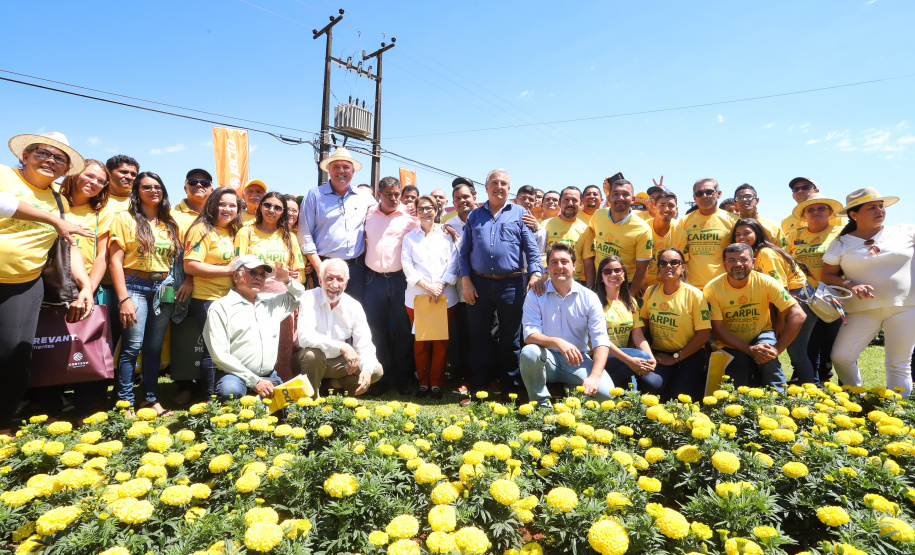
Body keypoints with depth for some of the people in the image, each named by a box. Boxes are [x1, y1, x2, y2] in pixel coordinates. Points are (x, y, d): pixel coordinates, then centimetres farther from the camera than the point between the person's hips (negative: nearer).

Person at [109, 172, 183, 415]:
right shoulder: (126, 219, 0)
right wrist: (123, 299, -13)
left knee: (155, 347, 8)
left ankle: (150, 398, 18)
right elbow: (115, 260, -6)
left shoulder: (170, 224, 14)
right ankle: (124, 403, 3)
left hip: (164, 288, 4)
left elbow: (177, 259, 15)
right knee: (132, 346, -8)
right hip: (135, 286, -4)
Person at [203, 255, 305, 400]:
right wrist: (254, 381, -15)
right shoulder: (220, 307, 1)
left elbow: (299, 295, 37)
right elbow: (220, 355, -8)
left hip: (269, 376, 4)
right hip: (235, 375, -4)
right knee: (230, 390, -37)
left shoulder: (272, 302, 18)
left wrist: (287, 280, 14)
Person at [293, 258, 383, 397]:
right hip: (311, 361, -3)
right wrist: (342, 347, -35)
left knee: (376, 371, -14)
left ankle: (325, 384, -4)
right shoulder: (309, 298, -15)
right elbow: (305, 337, -29)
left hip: (339, 363, 3)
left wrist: (367, 370, -30)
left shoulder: (354, 307, -6)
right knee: (313, 354, -36)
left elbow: (364, 346, -10)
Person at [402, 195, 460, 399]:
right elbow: (406, 264, 0)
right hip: (417, 296, 0)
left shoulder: (446, 234, 10)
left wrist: (441, 285, -11)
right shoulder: (410, 237, 11)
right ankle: (423, 382, 16)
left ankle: (436, 383, 14)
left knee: (441, 341, 1)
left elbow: (453, 263, 3)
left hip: (445, 296, 0)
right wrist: (426, 285, -12)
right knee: (420, 341, 3)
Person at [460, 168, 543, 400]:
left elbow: (531, 248, 3)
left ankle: (509, 388, 21)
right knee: (478, 337, 8)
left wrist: (536, 273, -13)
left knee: (510, 339, 7)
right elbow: (465, 251, 9)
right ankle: (477, 387, 20)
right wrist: (466, 281, -1)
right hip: (479, 283, 1)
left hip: (511, 284, -1)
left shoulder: (520, 214, 9)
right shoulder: (475, 215, 12)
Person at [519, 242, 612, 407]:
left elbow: (601, 340, -6)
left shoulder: (588, 297, 1)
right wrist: (557, 342, -32)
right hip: (548, 359, 0)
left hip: (578, 360, 1)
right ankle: (542, 406, -12)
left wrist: (595, 376, -21)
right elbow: (529, 335, -12)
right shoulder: (536, 296, -1)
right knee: (529, 352, -34)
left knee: (606, 392, -25)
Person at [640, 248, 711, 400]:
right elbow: (643, 321, 11)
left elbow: (704, 335, -10)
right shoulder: (651, 292, 2)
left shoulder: (694, 295, -9)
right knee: (648, 382, -28)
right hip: (659, 353, 2)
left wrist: (675, 358, -11)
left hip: (689, 354, -1)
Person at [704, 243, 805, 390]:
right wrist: (750, 350, -26)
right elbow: (717, 328, -17)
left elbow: (797, 315, -19)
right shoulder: (712, 289, -19)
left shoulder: (765, 282, -17)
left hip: (761, 335, 1)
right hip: (731, 345, 0)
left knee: (767, 357, -33)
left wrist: (777, 348, -27)